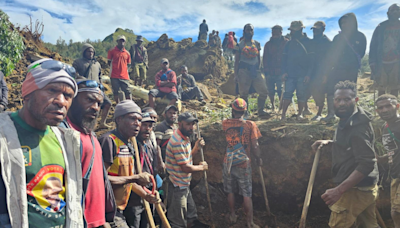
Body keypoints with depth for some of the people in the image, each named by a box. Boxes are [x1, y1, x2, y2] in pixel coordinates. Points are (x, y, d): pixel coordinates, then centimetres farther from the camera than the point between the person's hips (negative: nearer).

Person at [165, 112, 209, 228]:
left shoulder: (185, 138, 7)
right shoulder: (177, 142, -25)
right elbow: (185, 167, -23)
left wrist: (196, 147, -2)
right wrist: (201, 167, -7)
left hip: (185, 184, 10)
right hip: (178, 186, -10)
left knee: (192, 214, 24)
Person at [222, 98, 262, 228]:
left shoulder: (225, 124, -6)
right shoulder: (250, 125, -11)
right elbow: (255, 145, -9)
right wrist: (259, 158, 4)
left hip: (228, 163, 2)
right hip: (244, 165, -2)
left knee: (230, 191, 18)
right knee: (246, 195, 7)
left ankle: (232, 216, 34)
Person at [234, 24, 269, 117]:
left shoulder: (256, 44, 14)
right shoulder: (240, 45, 3)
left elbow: (259, 58, 18)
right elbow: (236, 60, 3)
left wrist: (258, 69, 7)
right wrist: (236, 74, -4)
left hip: (255, 70, 4)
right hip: (244, 71, -4)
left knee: (264, 91, -1)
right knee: (244, 94, 0)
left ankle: (261, 111, 13)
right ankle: (244, 113, 14)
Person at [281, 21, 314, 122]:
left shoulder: (308, 42, 1)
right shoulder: (289, 43, 12)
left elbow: (312, 59, -2)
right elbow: (284, 58, 12)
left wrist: (308, 74, -10)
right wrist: (284, 72, 0)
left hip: (303, 75, -2)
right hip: (290, 74, 3)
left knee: (302, 95, 1)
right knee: (287, 94, -2)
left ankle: (300, 114, 12)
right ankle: (283, 114, 1)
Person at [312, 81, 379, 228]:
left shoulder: (357, 126, -23)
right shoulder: (347, 120, 9)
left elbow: (367, 163, -28)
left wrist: (339, 190, -32)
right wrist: (328, 143, 4)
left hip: (355, 189, -10)